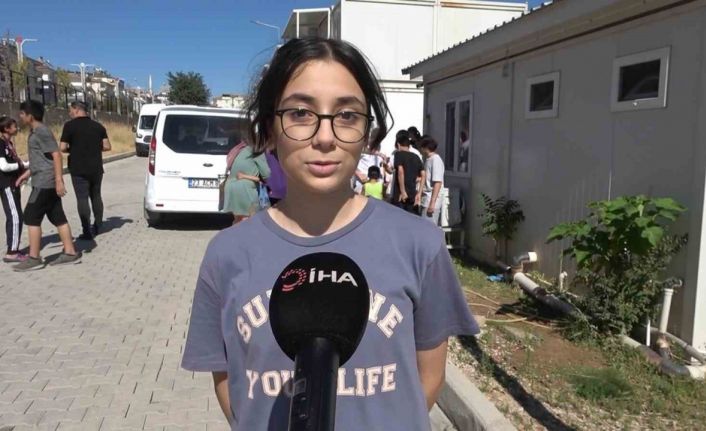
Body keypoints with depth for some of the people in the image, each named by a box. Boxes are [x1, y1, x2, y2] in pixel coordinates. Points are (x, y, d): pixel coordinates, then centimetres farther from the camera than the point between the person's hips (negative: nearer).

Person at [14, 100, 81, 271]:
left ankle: (34, 258, 0)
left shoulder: (42, 132, -13)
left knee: (31, 217, -5)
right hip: (45, 182, 9)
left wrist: (59, 180, -24)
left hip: (44, 182, -9)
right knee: (57, 217, 9)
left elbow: (56, 155, -19)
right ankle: (70, 252, 11)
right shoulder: (35, 132, 17)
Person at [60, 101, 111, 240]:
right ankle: (97, 226, 25)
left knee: (82, 199, -2)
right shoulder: (98, 126, 6)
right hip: (96, 168, 5)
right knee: (96, 196, 17)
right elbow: (107, 146, 4)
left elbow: (63, 148, -11)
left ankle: (87, 232, -5)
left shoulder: (70, 125, -8)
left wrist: (72, 149, 8)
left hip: (79, 169, -5)